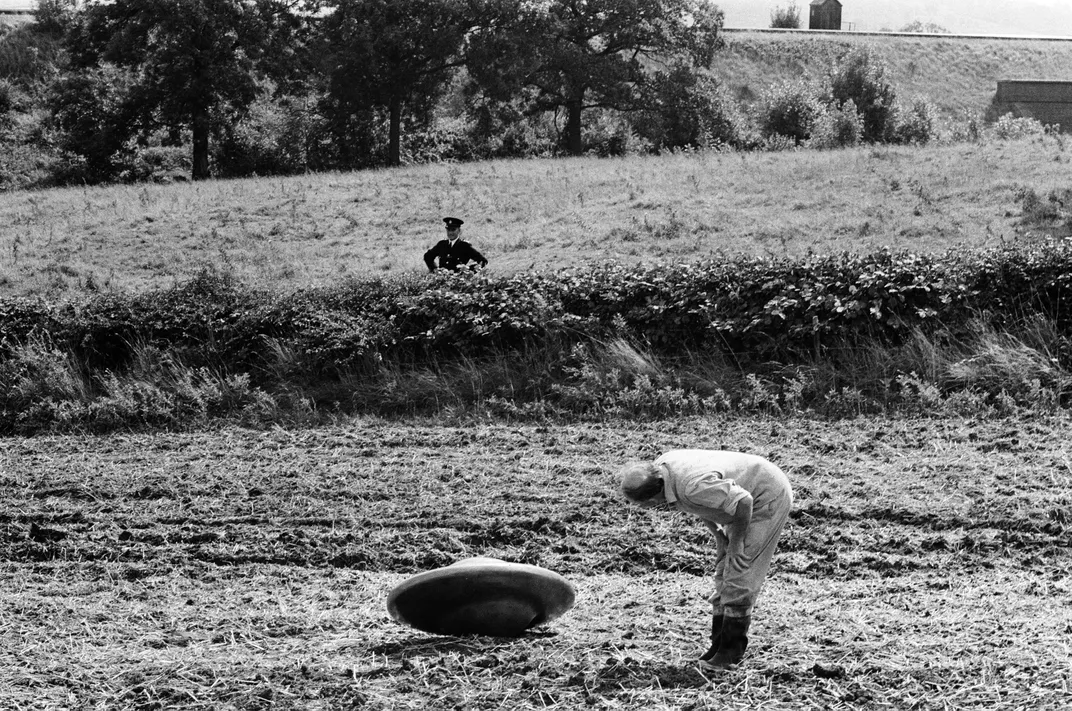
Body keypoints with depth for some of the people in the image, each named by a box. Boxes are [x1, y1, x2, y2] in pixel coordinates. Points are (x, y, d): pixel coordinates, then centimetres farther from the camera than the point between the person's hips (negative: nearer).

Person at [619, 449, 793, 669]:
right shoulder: (661, 468, -8)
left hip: (769, 497, -10)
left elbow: (743, 502, -34)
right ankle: (720, 644, 13)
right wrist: (718, 534, 5)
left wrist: (736, 540, -19)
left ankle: (732, 649, -3)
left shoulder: (692, 486, -37)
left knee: (739, 573, -11)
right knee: (724, 574, 8)